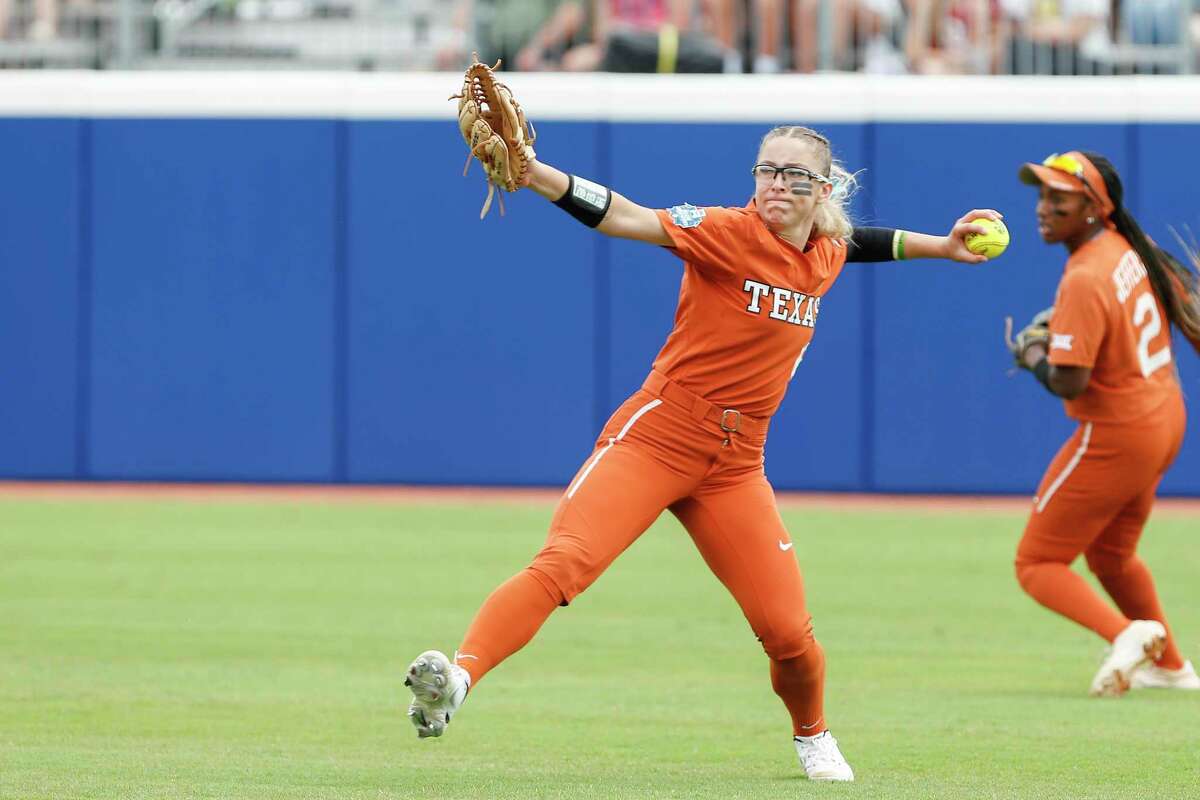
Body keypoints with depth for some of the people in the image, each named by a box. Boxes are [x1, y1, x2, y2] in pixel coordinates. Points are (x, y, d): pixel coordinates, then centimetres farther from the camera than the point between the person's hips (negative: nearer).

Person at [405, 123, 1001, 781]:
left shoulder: (827, 253, 9)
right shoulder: (729, 232, -10)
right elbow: (624, 218, -24)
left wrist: (941, 246, 35)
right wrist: (531, 173, -37)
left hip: (735, 466, 5)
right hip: (656, 436, -5)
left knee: (788, 631, 2)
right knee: (564, 561, -28)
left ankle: (812, 735, 31)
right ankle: (459, 675, -40)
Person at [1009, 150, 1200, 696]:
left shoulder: (1084, 281, -25)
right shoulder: (1129, 248, 2)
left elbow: (1069, 382, -28)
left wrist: (1035, 359, -8)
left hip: (1116, 437, -9)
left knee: (1037, 564, -2)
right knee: (1110, 554, 30)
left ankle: (1124, 632, -21)